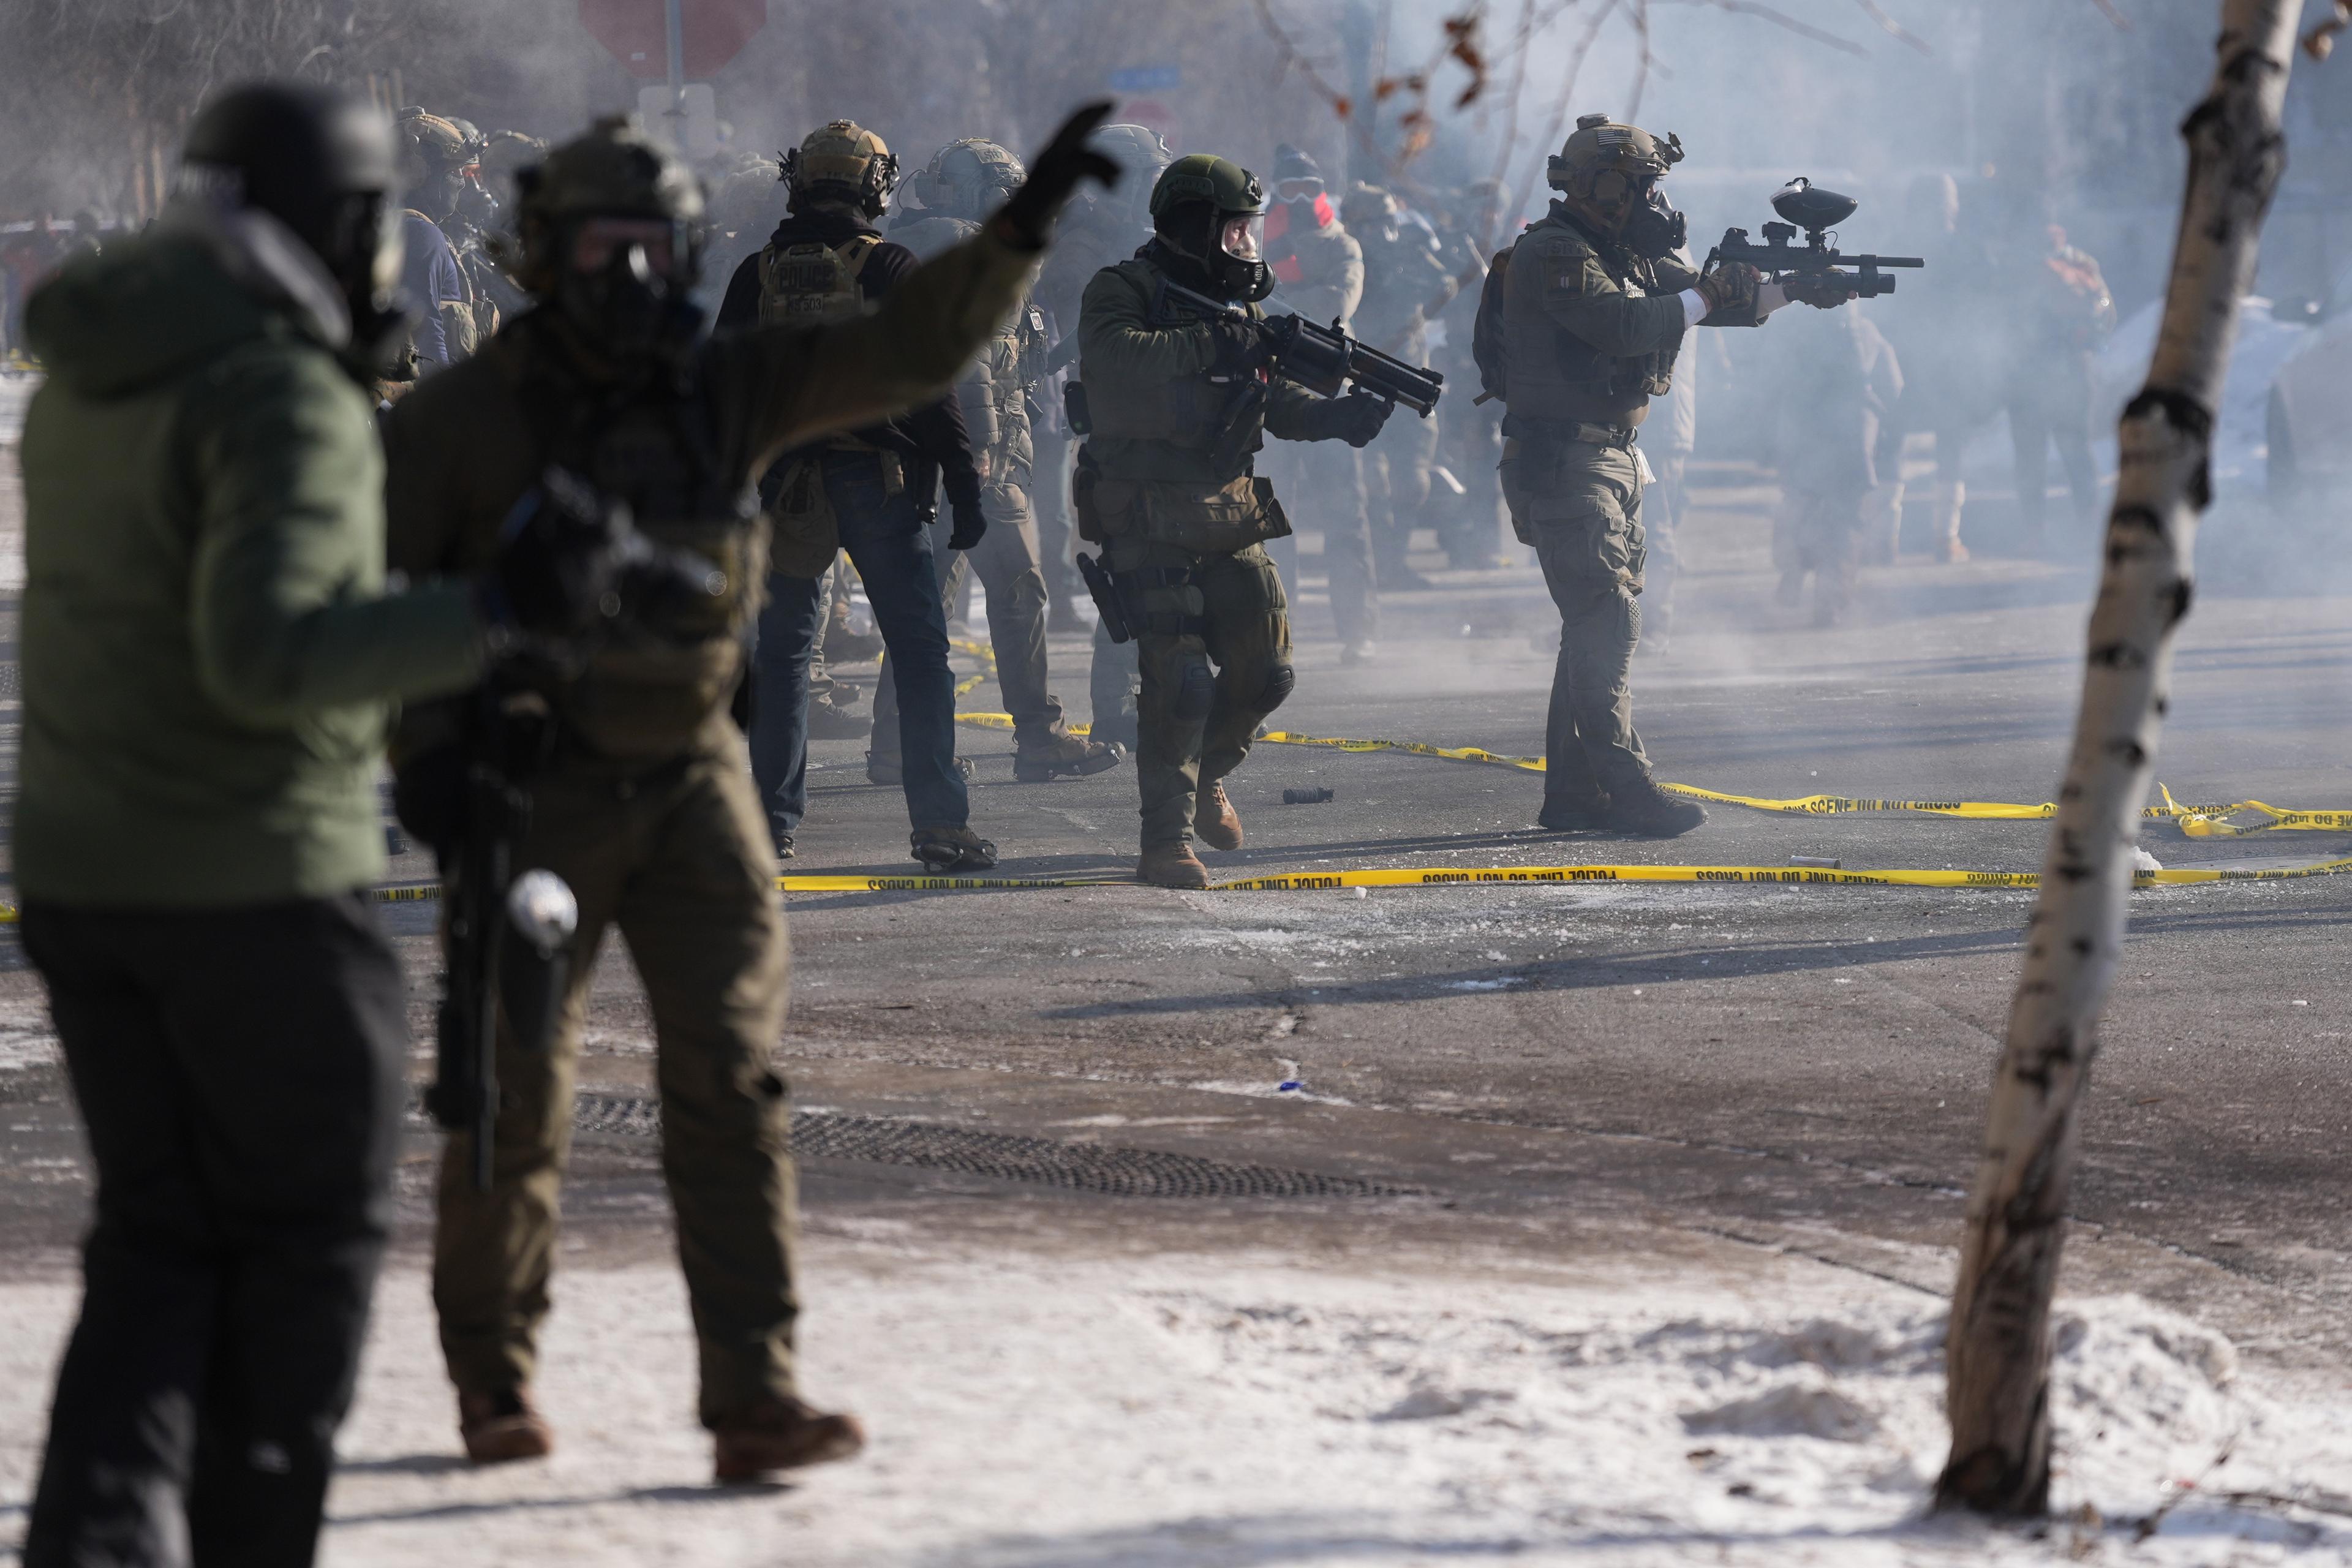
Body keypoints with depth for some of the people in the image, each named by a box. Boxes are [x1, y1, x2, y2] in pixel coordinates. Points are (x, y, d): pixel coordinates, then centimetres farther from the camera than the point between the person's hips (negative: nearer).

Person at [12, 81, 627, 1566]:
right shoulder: (287, 397, -16)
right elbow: (266, 653, -26)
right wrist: (489, 610, -23)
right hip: (261, 880, -7)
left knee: (159, 1232, 12)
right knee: (315, 1230, 9)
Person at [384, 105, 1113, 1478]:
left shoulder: (729, 389, 2)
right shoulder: (467, 417, -8)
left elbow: (913, 347, -2)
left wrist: (1022, 233, -16)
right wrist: (421, 744, -14)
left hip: (693, 782, 3)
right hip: (530, 788, -3)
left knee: (733, 1079, -8)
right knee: (515, 1103, 5)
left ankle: (755, 1399, -10)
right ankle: (493, 1378, 24)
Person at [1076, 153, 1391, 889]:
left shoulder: (1237, 304, 14)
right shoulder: (1121, 295, -7)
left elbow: (1273, 398, 14)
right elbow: (1120, 360, -28)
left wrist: (1338, 416, -5)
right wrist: (1210, 345, -33)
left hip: (1231, 523, 7)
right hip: (1151, 529, -7)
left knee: (1263, 673, 7)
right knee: (1180, 681, -14)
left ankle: (1206, 773, 34)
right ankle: (1167, 840, -6)